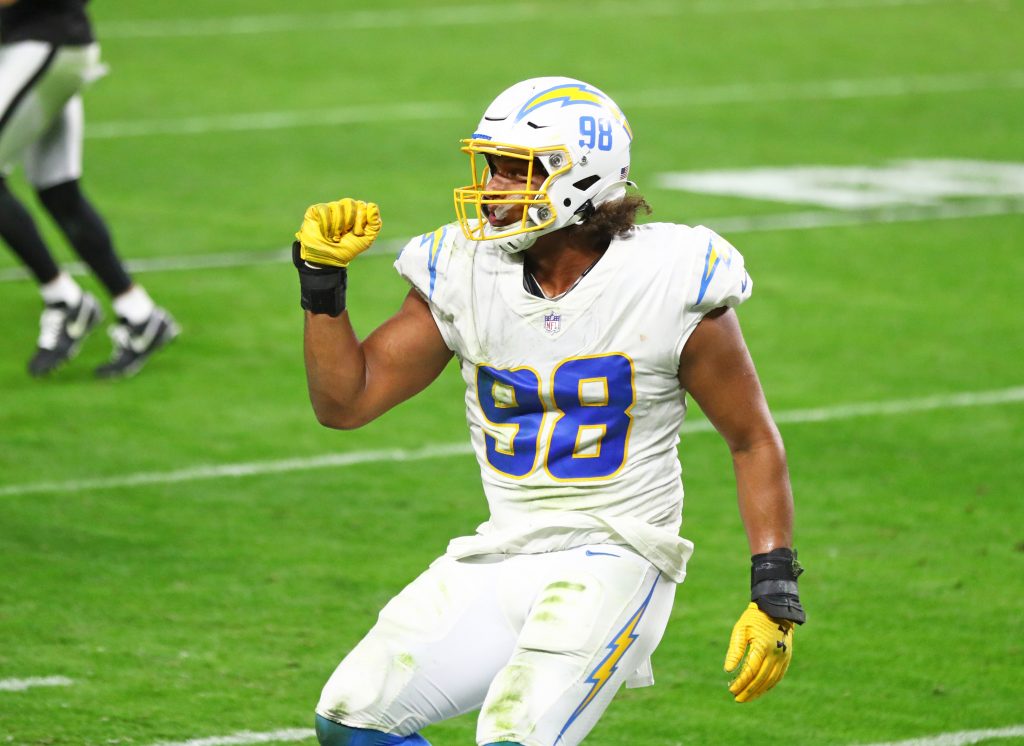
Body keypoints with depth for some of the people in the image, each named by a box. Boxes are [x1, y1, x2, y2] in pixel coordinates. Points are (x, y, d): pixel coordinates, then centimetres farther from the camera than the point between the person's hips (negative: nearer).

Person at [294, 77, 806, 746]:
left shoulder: (669, 286, -10)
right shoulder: (465, 277, 1)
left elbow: (754, 441, -1)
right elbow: (344, 402, 5)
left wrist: (775, 594, -7)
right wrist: (323, 281, -9)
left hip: (612, 559, -6)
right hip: (500, 559, 6)